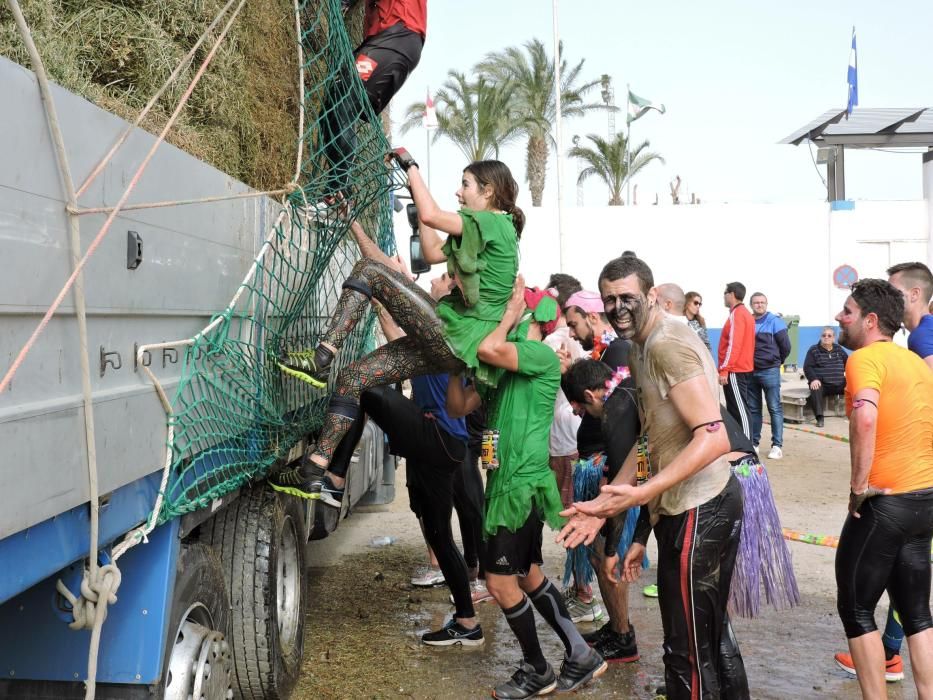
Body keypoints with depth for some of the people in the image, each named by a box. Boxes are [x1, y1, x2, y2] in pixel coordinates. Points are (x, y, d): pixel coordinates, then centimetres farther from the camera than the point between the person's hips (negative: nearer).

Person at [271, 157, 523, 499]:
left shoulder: (495, 223, -6)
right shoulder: (490, 228, 23)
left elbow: (430, 215, -19)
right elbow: (432, 253, 27)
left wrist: (410, 165, -5)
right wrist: (417, 197, 26)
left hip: (452, 337, -10)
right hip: (452, 346, 10)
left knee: (369, 269, -11)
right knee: (352, 377, 5)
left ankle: (321, 358, -15)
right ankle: (328, 478, 3)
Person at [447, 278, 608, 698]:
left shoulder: (542, 355, -12)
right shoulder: (506, 366, 15)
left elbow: (488, 349, -29)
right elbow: (458, 407, 12)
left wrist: (511, 312, -12)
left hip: (523, 485, -9)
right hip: (506, 482, 9)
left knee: (500, 581, -2)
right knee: (529, 577, 16)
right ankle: (580, 656, 27)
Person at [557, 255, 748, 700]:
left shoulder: (666, 344, -18)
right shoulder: (643, 349, 14)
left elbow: (713, 437, -26)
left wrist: (640, 494, -30)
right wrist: (604, 504, 10)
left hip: (697, 511, -10)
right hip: (712, 501, 10)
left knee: (689, 650, 2)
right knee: (712, 634, 22)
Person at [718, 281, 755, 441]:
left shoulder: (736, 314, -13)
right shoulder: (745, 313, 17)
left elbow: (734, 344, -20)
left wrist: (724, 369, -21)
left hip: (735, 370, -10)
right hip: (742, 369, 10)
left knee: (739, 410, -9)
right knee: (736, 409, 13)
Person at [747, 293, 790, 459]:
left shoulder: (774, 321, -4)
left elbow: (785, 346, -3)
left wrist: (777, 361, 7)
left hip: (769, 371, -4)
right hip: (750, 371, 5)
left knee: (775, 408, -4)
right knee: (753, 409, 11)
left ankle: (777, 445, -2)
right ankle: (753, 443, 19)